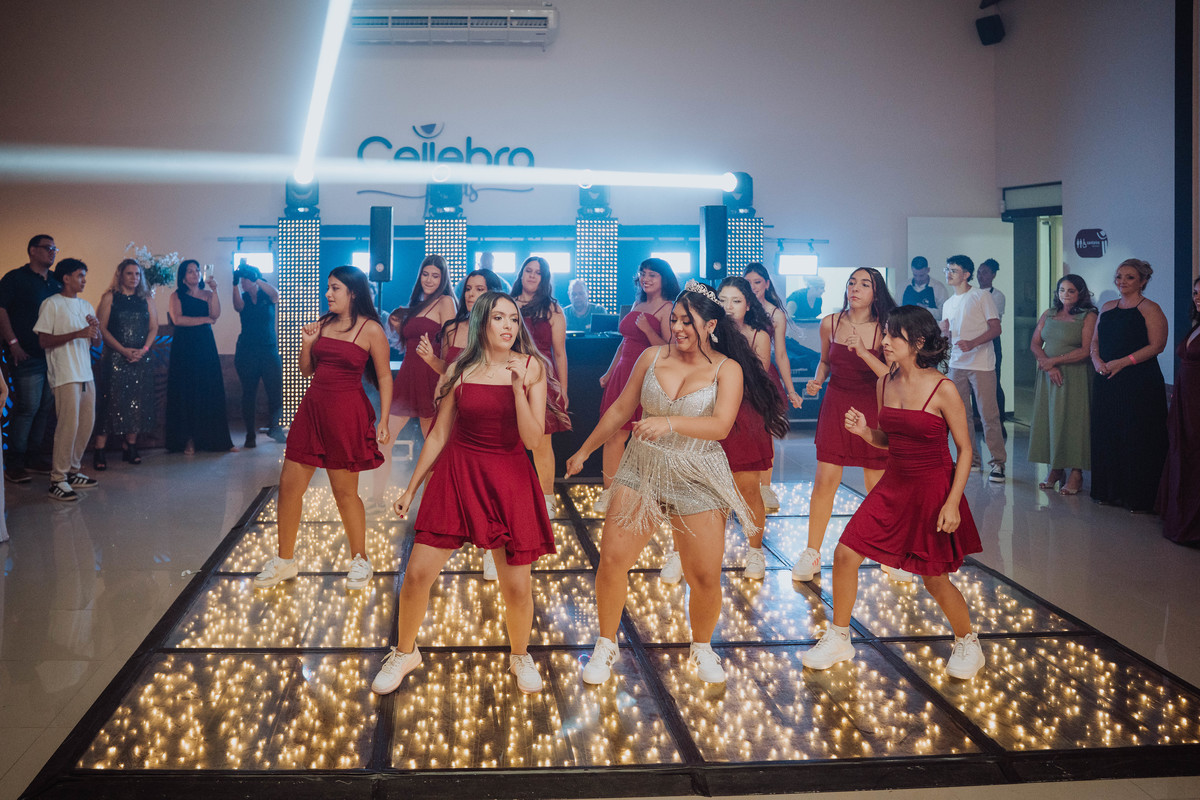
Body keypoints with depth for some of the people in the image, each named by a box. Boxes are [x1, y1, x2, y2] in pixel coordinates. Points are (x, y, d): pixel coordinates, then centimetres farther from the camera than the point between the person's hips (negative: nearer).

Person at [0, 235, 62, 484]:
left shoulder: (56, 282, 16)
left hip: (53, 355, 6)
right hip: (28, 356, -6)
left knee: (45, 408, 9)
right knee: (27, 407, -7)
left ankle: (36, 458, 18)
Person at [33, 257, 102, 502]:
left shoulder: (86, 306, 18)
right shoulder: (52, 304, -5)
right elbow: (44, 341, -11)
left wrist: (95, 331, -3)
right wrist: (78, 334, -19)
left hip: (85, 373, 8)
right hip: (65, 374, -8)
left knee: (87, 423, 8)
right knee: (69, 424, -12)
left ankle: (72, 471, 19)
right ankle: (57, 480, -7)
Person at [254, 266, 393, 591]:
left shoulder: (371, 329, -6)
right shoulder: (323, 323, 10)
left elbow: (384, 377, -4)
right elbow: (307, 370, 15)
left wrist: (383, 421, -9)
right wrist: (306, 344, -3)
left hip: (346, 413, -6)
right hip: (313, 407, 6)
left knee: (344, 491, 4)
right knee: (289, 484, 5)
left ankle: (360, 560, 23)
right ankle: (284, 560, 19)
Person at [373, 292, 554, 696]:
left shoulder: (531, 368, -3)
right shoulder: (460, 371, 0)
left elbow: (532, 439, -10)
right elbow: (438, 435, 8)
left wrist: (518, 387, -21)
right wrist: (411, 488, 10)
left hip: (509, 478, -1)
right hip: (457, 473, 1)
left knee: (517, 584, 2)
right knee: (417, 572, -2)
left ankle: (520, 656, 30)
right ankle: (404, 652, 23)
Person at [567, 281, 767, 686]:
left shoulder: (727, 369, -5)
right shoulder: (652, 357, 3)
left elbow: (720, 426, -20)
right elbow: (620, 410, 13)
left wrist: (669, 423, -35)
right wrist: (584, 450, 17)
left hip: (697, 481, -2)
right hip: (642, 470, 2)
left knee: (705, 577, -1)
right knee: (612, 559, -5)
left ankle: (701, 648, 28)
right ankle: (606, 646, 17)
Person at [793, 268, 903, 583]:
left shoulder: (883, 329, -10)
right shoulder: (830, 324, -2)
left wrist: (864, 352, -27)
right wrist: (817, 380, -3)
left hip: (872, 409, -1)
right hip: (835, 405, 2)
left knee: (878, 486, 3)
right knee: (825, 480, -3)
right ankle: (811, 554, 10)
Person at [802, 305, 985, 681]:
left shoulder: (943, 390, -16)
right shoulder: (884, 384, 1)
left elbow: (965, 448, -10)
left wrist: (953, 503, -15)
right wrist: (864, 431, -9)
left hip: (933, 488, -6)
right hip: (894, 484, 6)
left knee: (935, 581, 4)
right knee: (845, 554, -1)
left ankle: (968, 643, 31)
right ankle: (838, 639, 17)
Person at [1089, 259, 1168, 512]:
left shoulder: (1149, 309, -5)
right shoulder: (1108, 308, 14)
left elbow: (1157, 345, -13)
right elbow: (1095, 341, 17)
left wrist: (1123, 362, -18)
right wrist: (1097, 360, -4)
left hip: (1140, 383, -6)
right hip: (1106, 382, 7)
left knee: (1137, 439, -4)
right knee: (1106, 436, 9)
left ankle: (1139, 498, 3)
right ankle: (1110, 492, 20)